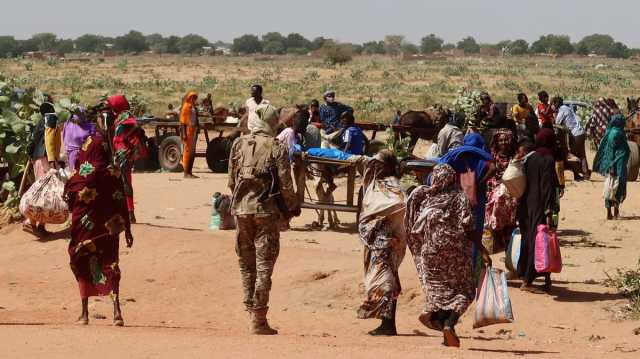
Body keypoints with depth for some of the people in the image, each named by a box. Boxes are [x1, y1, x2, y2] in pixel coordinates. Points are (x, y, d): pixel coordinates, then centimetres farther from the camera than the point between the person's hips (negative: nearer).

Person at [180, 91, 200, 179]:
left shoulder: (194, 108, 15)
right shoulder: (185, 107, -9)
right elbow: (182, 122, -13)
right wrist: (183, 134, -18)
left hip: (194, 131, 9)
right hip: (188, 131, -9)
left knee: (192, 152, 9)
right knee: (187, 151, -7)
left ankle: (190, 172, 14)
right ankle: (186, 173, -6)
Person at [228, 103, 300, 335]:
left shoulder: (239, 144, 3)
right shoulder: (277, 148, -8)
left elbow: (232, 180, 8)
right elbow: (286, 185, -10)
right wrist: (293, 207, 6)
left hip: (241, 209, 4)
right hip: (267, 211, -4)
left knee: (246, 264, 15)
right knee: (264, 266, -1)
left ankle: (251, 310, 18)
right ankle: (259, 321, -3)